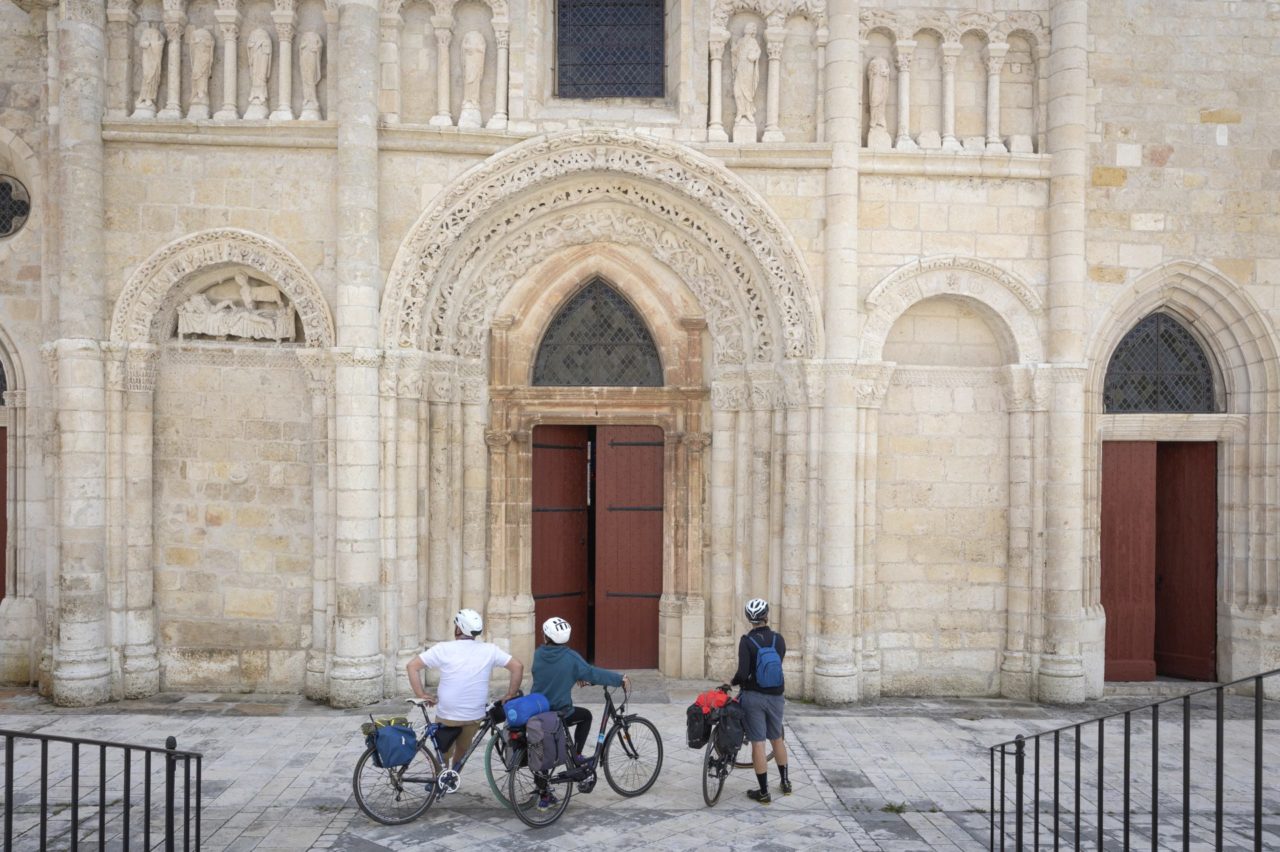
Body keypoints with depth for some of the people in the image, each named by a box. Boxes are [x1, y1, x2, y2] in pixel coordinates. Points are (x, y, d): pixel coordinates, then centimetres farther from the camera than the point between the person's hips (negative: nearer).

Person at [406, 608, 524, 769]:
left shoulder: (443, 649, -10)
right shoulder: (489, 650, -5)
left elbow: (412, 666, -11)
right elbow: (518, 666, -7)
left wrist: (421, 695, -7)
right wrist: (510, 695, 0)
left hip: (447, 716, -2)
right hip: (475, 716, 2)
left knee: (444, 754, 21)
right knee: (462, 749, 27)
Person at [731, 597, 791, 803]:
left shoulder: (747, 641, -14)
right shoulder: (778, 639, -3)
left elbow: (743, 674, -21)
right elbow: (777, 666, 3)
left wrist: (733, 682, 0)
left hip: (754, 696, -4)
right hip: (775, 696, 4)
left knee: (758, 742, 2)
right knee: (777, 738, 21)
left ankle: (764, 792, 7)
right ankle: (785, 782, 33)